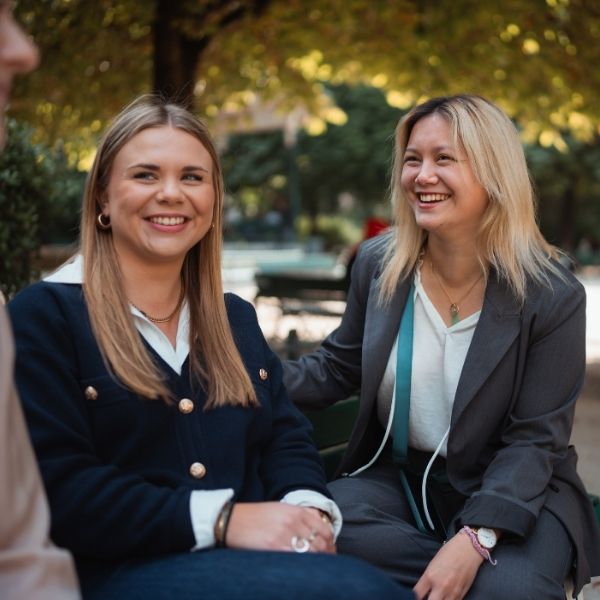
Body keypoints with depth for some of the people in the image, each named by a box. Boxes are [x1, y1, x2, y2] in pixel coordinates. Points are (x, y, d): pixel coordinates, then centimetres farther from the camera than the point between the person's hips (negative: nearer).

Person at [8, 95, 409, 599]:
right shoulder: (44, 315, -3)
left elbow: (287, 439, 12)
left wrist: (309, 507, -12)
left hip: (253, 556, 6)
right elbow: (58, 487, -13)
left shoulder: (236, 317, 18)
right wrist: (223, 519, -22)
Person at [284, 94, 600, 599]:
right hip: (396, 477, 4)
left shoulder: (551, 295, -13)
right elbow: (339, 368, 10)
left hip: (513, 493, -3)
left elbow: (534, 439, -14)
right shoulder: (378, 265, -2)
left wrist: (474, 539, -28)